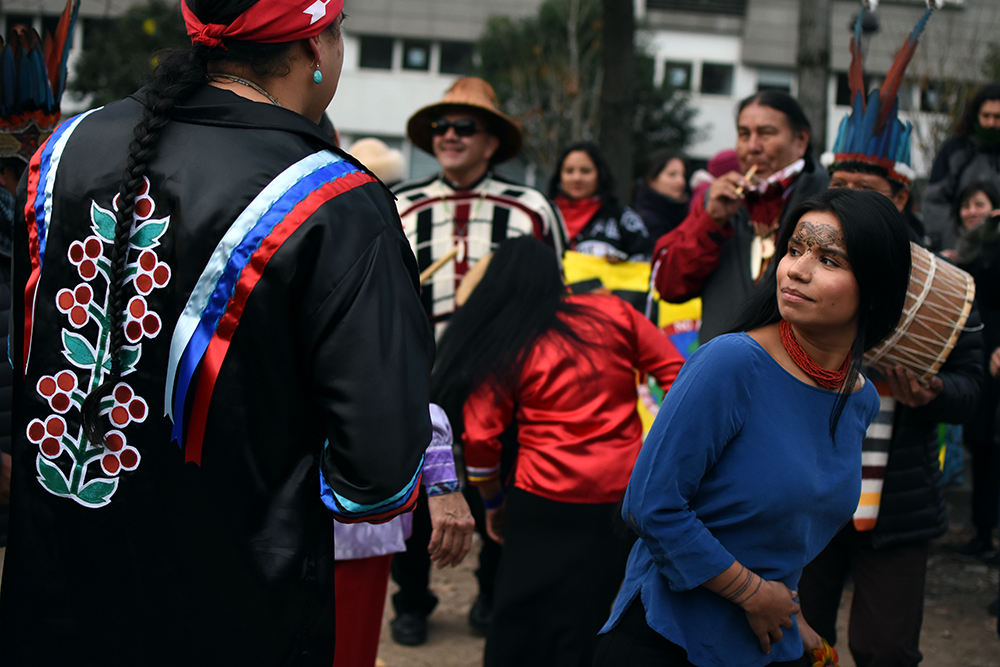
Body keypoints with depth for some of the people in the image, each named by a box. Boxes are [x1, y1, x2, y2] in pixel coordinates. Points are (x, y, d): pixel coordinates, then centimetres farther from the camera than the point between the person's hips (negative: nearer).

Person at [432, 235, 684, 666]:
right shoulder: (615, 314, 4)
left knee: (520, 629, 10)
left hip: (547, 502, -3)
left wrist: (493, 503, 9)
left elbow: (480, 439, -5)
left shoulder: (500, 350, -2)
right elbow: (677, 373, 4)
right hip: (625, 492, 3)